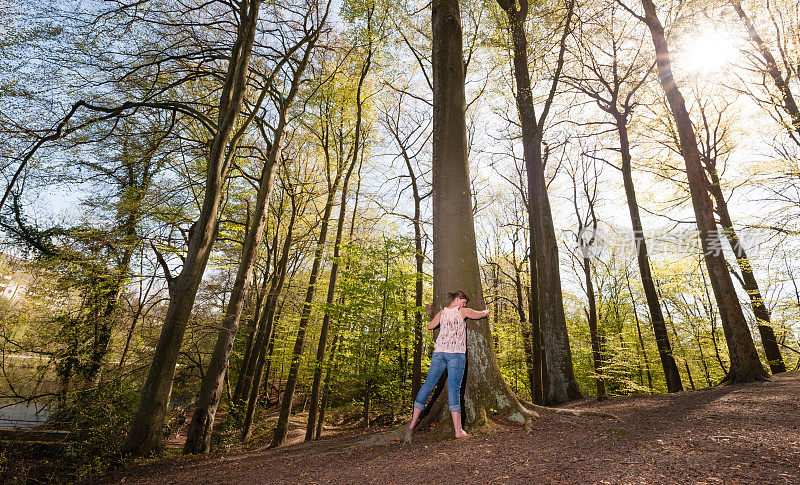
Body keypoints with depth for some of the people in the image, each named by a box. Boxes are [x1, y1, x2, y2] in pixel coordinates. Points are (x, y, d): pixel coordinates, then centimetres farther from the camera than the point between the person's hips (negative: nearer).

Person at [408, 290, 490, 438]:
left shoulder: (442, 312, 14)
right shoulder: (462, 311, 4)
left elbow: (430, 326, 27)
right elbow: (481, 314, 19)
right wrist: (486, 311, 42)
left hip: (439, 352, 4)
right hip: (456, 353, -4)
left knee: (428, 385, 8)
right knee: (454, 388, -7)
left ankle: (413, 422, 17)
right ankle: (458, 430, -7)